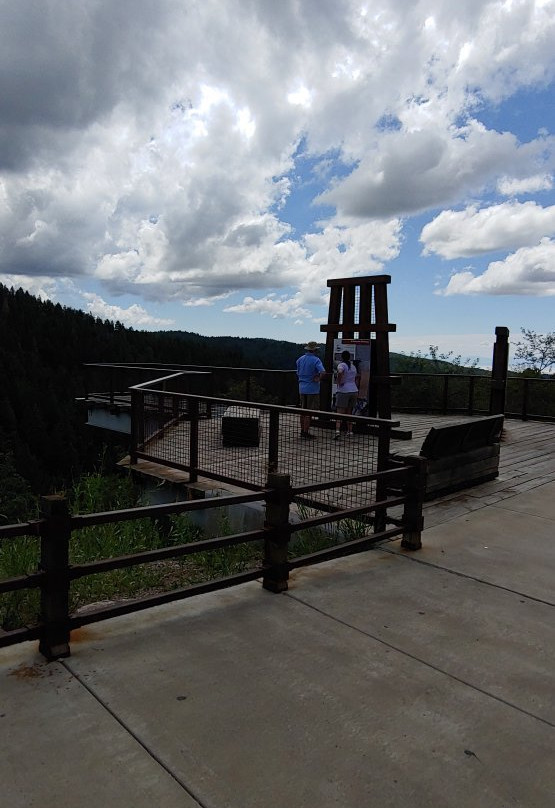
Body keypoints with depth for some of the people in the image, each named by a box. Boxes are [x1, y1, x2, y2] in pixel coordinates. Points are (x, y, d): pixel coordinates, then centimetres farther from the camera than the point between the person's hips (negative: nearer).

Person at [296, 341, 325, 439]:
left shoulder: (300, 359, 8)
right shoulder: (316, 360, -12)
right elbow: (323, 372, -26)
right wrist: (318, 379, -11)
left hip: (302, 388, 6)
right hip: (312, 389, -6)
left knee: (303, 410, 14)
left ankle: (302, 431, 21)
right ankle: (306, 432, 2)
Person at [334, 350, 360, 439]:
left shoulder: (341, 365, -8)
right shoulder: (353, 366, 15)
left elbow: (340, 373, -29)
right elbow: (357, 377, 27)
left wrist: (339, 382, -17)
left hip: (343, 391, -6)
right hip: (354, 391, 6)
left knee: (339, 413, -7)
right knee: (349, 413, 15)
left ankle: (337, 431, -22)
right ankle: (350, 432, 15)